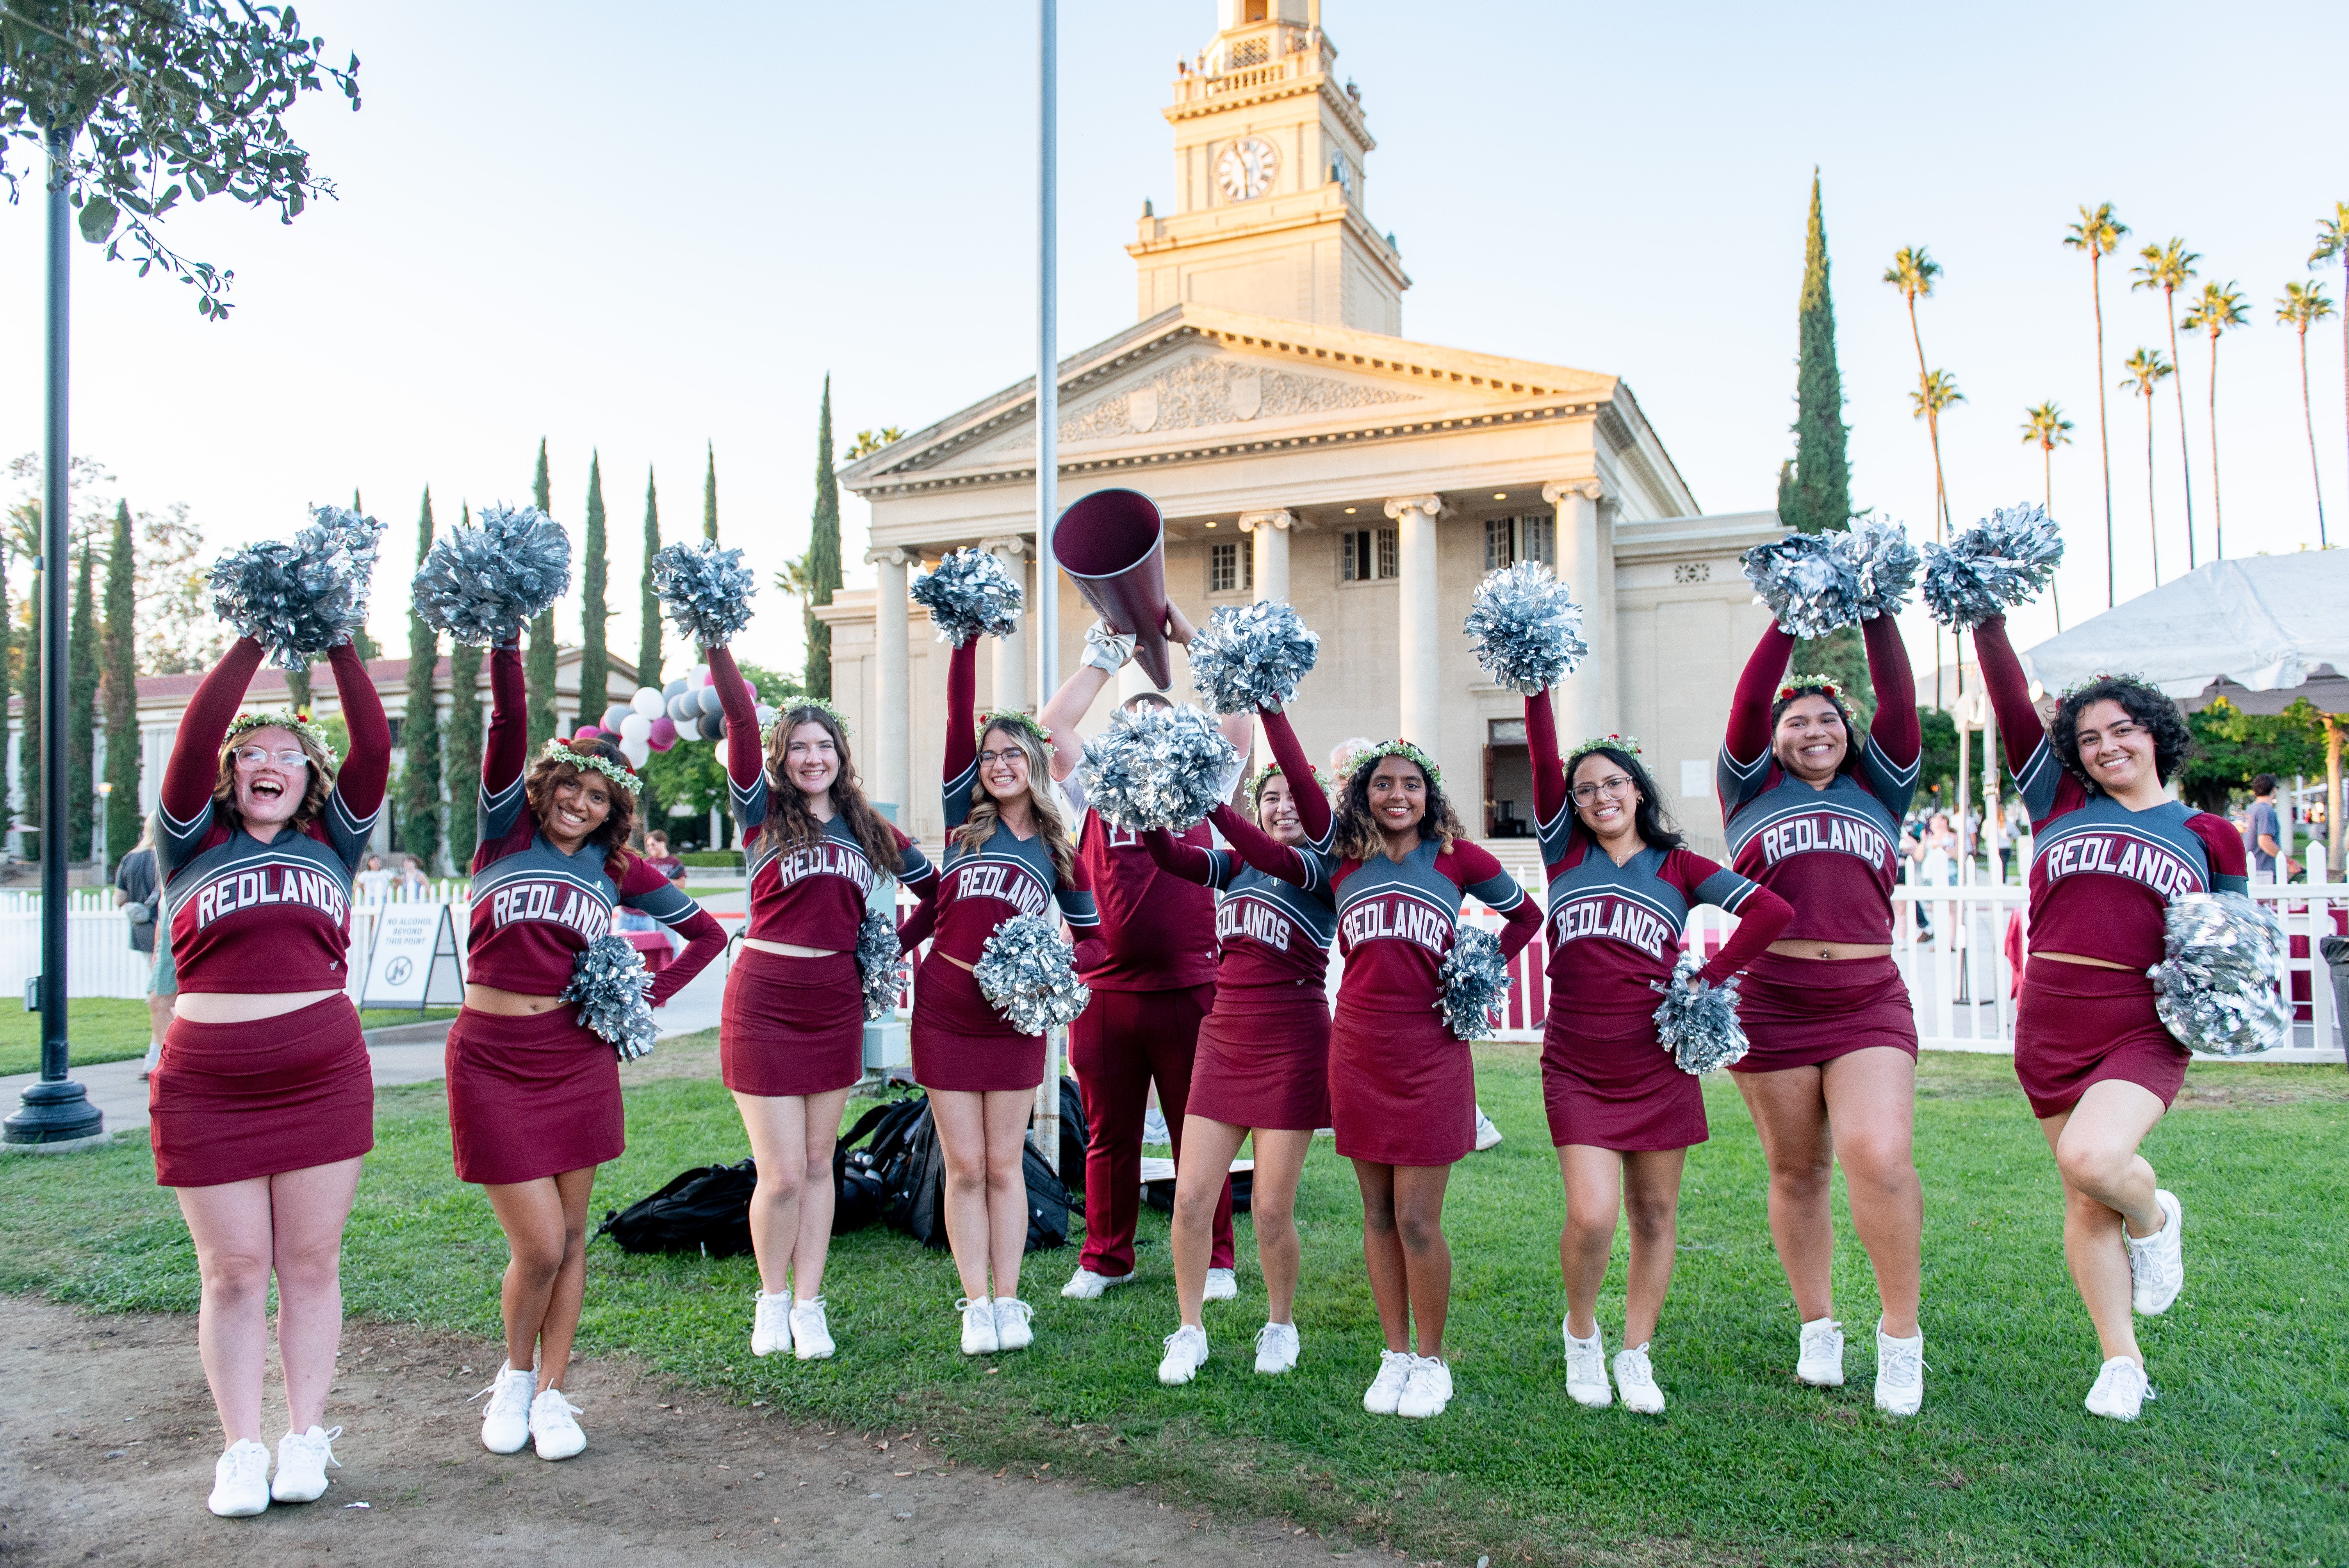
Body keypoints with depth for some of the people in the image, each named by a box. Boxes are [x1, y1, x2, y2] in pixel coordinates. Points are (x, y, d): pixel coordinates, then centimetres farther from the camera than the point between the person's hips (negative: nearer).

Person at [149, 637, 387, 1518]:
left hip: (323, 1077, 1)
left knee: (311, 1264, 7)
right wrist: (252, 643, -8)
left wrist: (338, 646, -4)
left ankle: (306, 1437, 18)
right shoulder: (194, 844, 7)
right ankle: (241, 1449, 16)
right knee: (233, 1272, 5)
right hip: (207, 1085, -1)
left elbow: (375, 750, -1)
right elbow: (194, 741, -6)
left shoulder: (332, 844, 10)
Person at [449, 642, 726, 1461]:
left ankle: (551, 1392, 25)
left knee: (569, 1237, 8)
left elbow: (707, 933, 14)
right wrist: (507, 637, -20)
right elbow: (508, 726, -11)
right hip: (494, 1059, -2)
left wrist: (648, 998, 3)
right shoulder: (506, 835, 1)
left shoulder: (617, 870, 7)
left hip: (579, 1059, 3)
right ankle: (515, 1374, 24)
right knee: (539, 1246, -4)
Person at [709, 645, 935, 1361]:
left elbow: (938, 889, 16)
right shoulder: (763, 812, -1)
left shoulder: (868, 829, 10)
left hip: (837, 1002, 4)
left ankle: (808, 1304, 23)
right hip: (764, 999, -3)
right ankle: (771, 1298, 20)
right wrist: (718, 647, -23)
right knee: (783, 1174, -3)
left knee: (818, 1164, 11)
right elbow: (741, 723, -14)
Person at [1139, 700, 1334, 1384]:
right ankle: (1190, 1332, 20)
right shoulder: (1233, 866, 9)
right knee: (1191, 1197, 2)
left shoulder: (1326, 868, -4)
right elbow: (1172, 858, -8)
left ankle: (1280, 1325, 26)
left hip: (1292, 1046, -4)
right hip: (1222, 1041, 4)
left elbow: (1278, 859, -26)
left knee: (1272, 1209, 2)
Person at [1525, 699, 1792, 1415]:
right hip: (1577, 1069, -1)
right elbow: (1545, 759, -4)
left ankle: (1636, 1355, 26)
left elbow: (1773, 911, -4)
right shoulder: (1565, 852, 6)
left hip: (1658, 1065, 1)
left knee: (1655, 1214, 8)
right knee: (1591, 1216, -10)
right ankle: (1580, 1330, 19)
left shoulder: (1678, 867, 5)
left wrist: (1706, 982, -8)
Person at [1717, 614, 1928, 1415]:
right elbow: (1747, 703, 0)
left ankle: (1901, 1330, 2)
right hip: (1772, 1003, 0)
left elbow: (1899, 706, 5)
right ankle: (1817, 1327, 24)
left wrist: (1877, 619, -1)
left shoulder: (1879, 790, 16)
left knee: (1880, 1157, -16)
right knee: (1796, 1171, 7)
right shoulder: (1754, 792, 12)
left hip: (1869, 1003, 0)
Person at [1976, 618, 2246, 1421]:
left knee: (2092, 1157, -26)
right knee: (2084, 1201, 7)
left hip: (2146, 1026, -2)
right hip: (2051, 1020, 2)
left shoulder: (2208, 835, 9)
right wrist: (1990, 624, -4)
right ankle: (2122, 1362, 23)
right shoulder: (2059, 804, 9)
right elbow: (2014, 708, 2)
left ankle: (2153, 1216, 11)